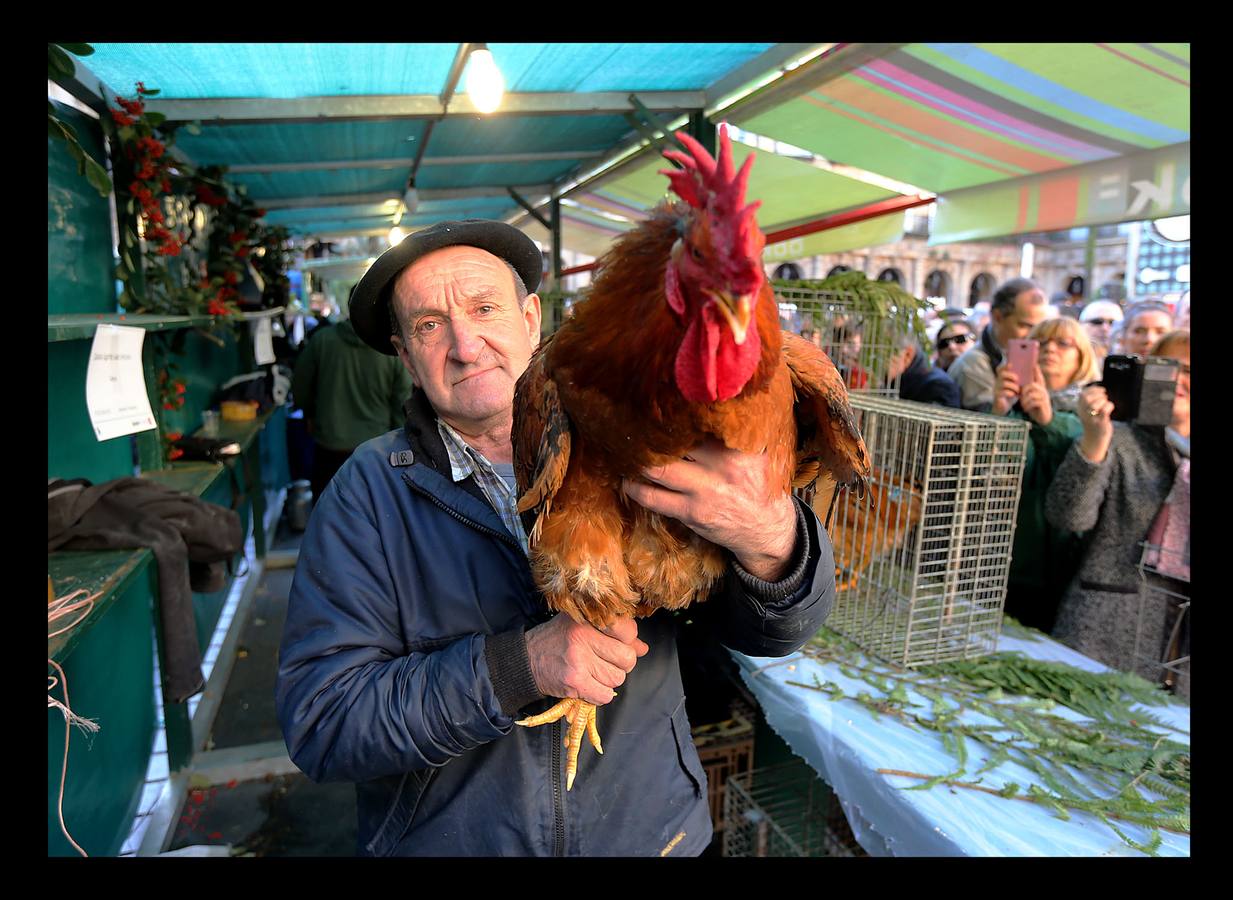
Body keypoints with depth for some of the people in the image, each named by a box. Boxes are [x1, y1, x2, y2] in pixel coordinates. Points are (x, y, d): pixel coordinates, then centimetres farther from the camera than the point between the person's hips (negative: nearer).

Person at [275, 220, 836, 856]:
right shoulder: (368, 491, -13)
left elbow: (769, 630, -16)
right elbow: (319, 720, -17)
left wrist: (772, 542, -39)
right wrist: (519, 665, -29)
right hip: (443, 839, 0)